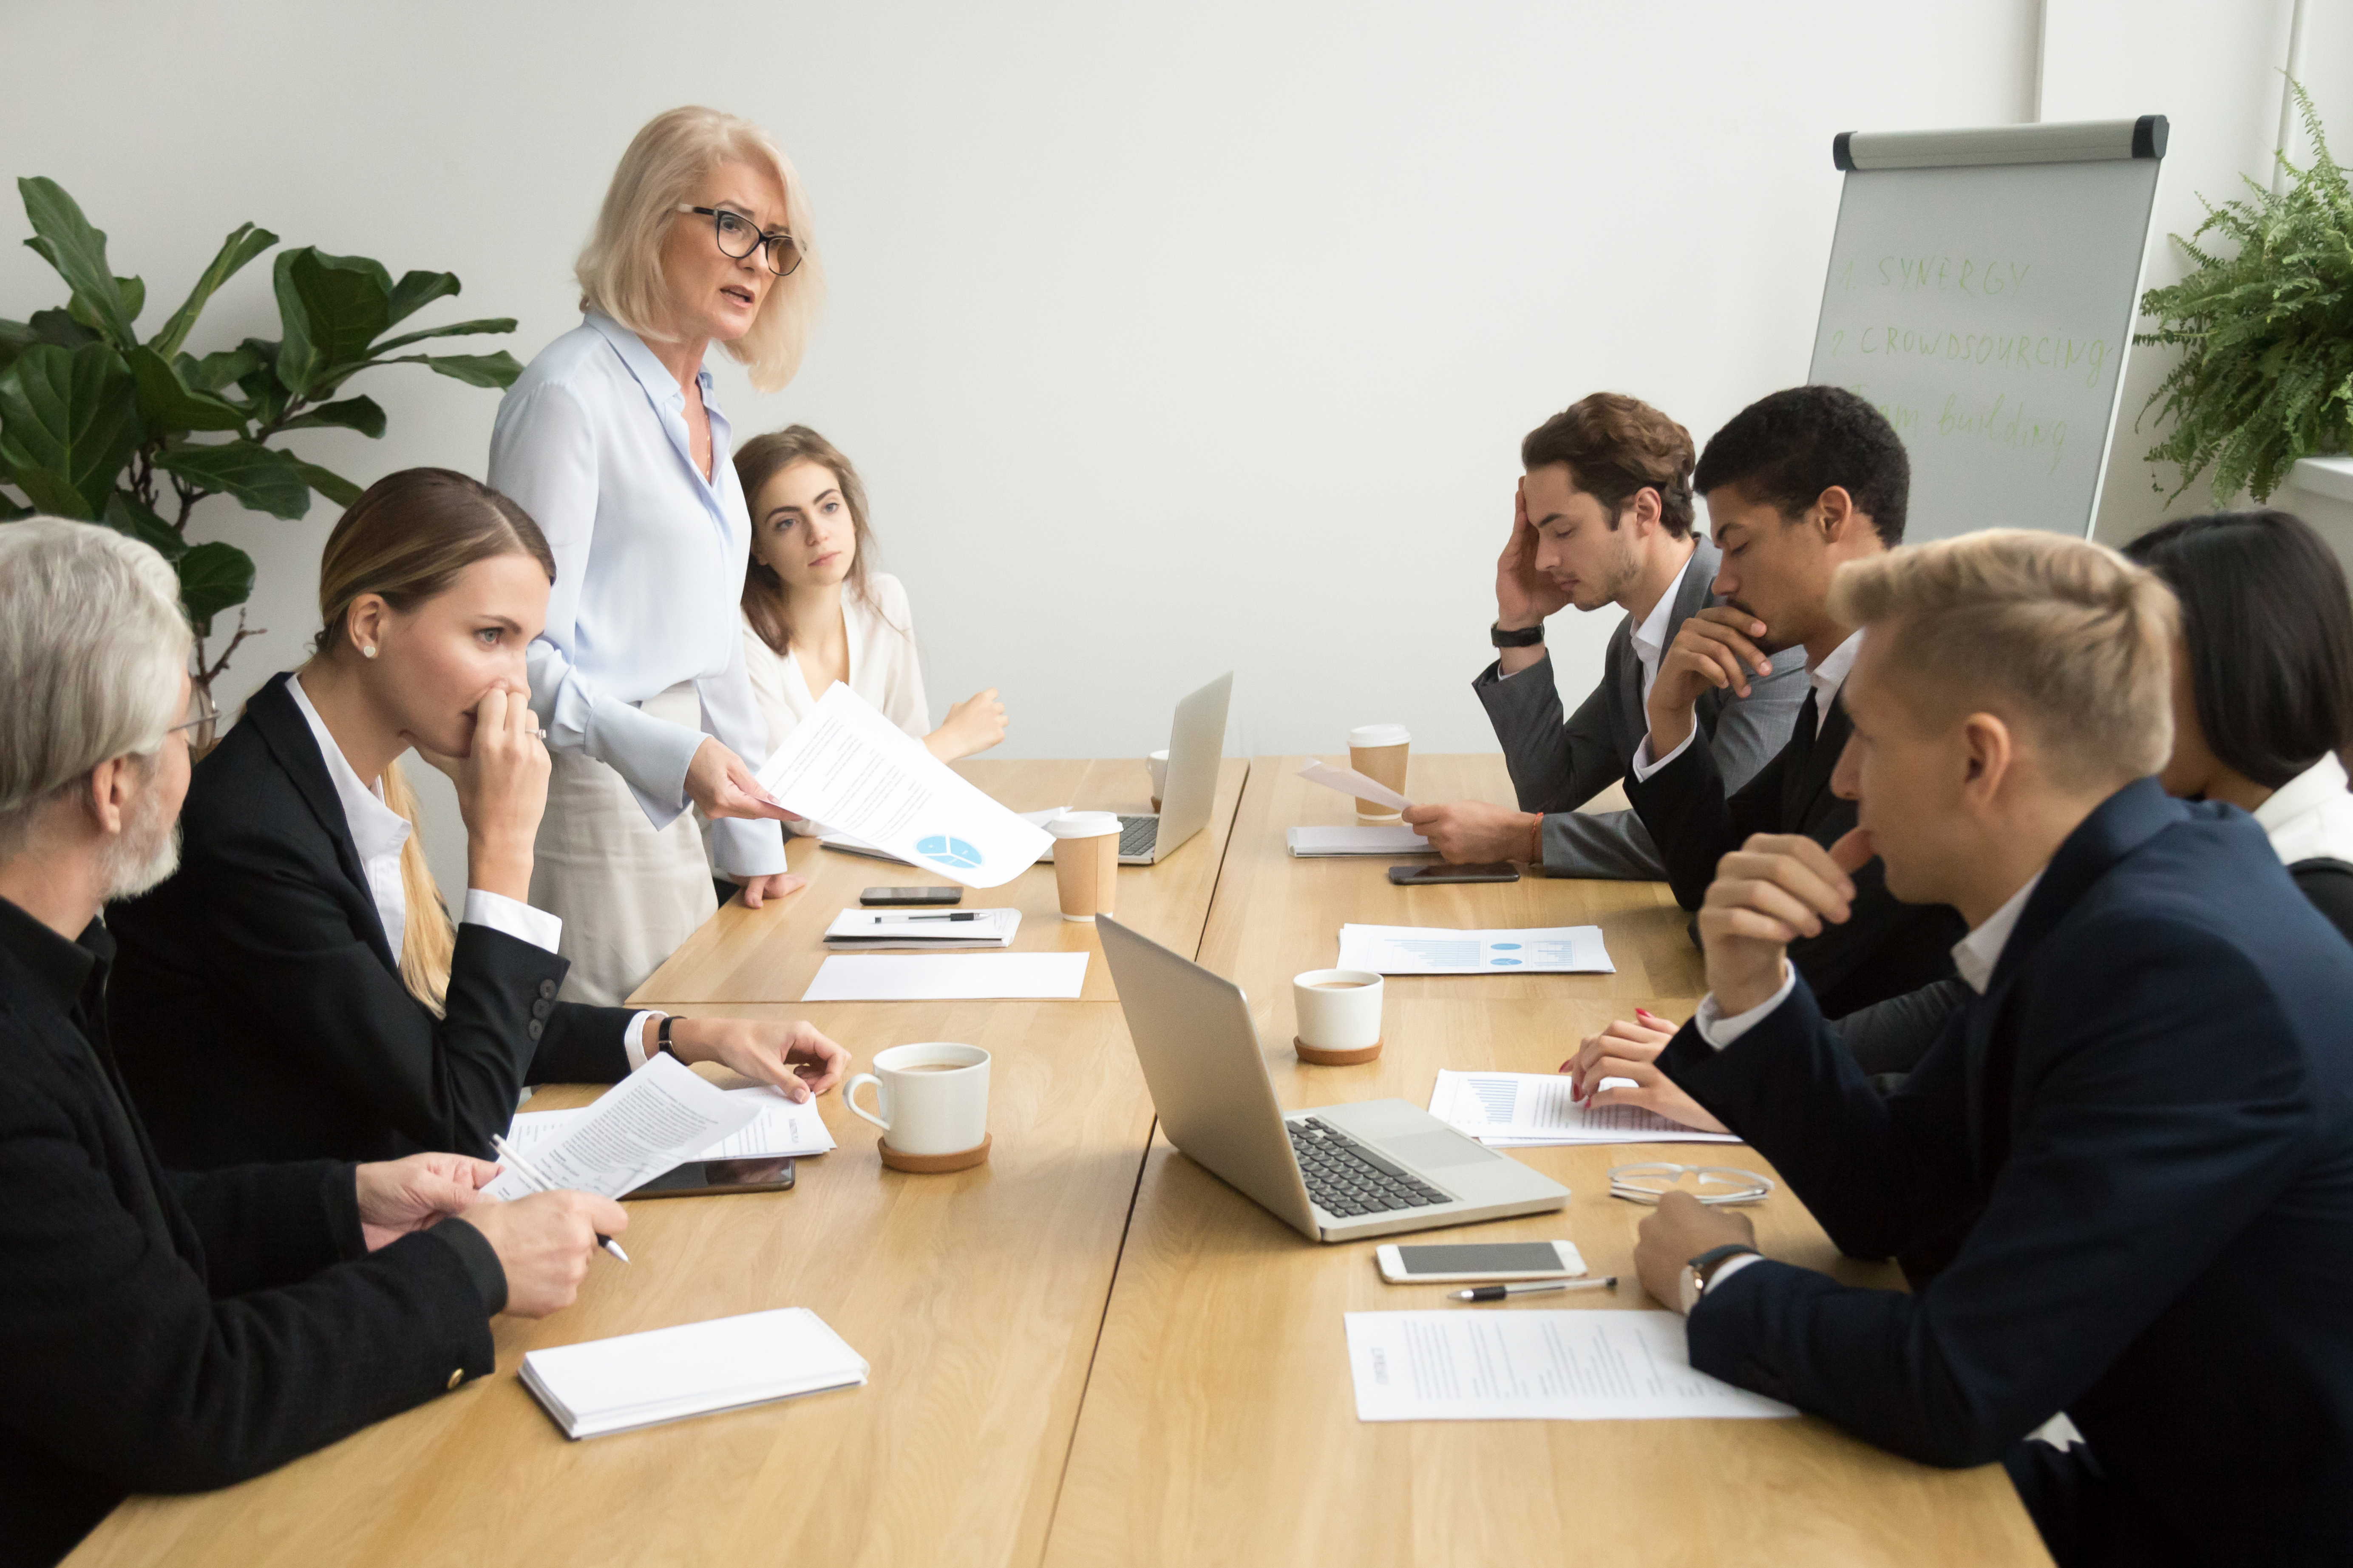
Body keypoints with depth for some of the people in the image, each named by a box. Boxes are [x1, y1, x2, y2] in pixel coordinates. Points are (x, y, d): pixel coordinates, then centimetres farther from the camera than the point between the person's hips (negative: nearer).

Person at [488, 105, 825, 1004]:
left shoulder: (696, 407, 14)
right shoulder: (569, 396, -14)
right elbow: (521, 653, -19)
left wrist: (753, 838, 18)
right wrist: (669, 756, -32)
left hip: (668, 797, 9)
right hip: (589, 789, -9)